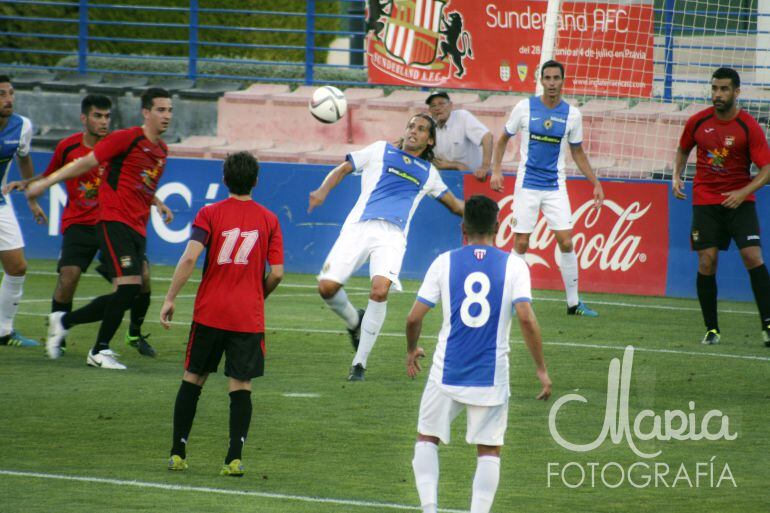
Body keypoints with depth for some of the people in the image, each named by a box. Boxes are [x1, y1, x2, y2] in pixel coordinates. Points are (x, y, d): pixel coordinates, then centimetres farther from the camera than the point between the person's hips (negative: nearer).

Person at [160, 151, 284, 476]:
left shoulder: (209, 214, -2)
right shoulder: (269, 220, 2)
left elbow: (190, 258, -13)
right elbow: (276, 273, -1)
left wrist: (170, 298, -8)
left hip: (209, 313, 0)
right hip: (249, 316, 0)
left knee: (193, 379, 12)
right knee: (241, 386, 2)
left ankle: (178, 453, 12)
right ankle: (235, 458, -8)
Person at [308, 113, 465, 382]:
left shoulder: (428, 172, 26)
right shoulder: (381, 150, 20)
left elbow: (453, 203, 39)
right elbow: (342, 169, 20)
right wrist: (322, 191, 3)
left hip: (393, 236, 0)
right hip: (360, 227, 0)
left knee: (380, 291, -26)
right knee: (327, 287, -14)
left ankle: (360, 363, -13)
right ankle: (355, 322, 21)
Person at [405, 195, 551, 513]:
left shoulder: (445, 263, 0)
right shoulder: (514, 266, -2)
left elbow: (414, 318, -2)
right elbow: (526, 318, -13)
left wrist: (412, 352, 18)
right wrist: (542, 370, -5)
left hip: (447, 374, 0)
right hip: (492, 378, 0)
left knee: (427, 438, 17)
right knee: (489, 451, 10)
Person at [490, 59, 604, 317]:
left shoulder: (572, 114, 1)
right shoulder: (525, 108, -3)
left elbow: (577, 152, 13)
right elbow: (503, 139, 9)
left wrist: (595, 183, 9)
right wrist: (496, 170, -2)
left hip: (555, 187, 1)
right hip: (527, 185, -1)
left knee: (566, 242, -5)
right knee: (520, 243, -2)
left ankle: (573, 302, 5)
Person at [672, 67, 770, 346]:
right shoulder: (697, 122, 0)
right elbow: (683, 149, 21)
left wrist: (743, 192, -23)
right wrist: (677, 176, 6)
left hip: (739, 201, -2)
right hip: (704, 202, 2)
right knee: (707, 263, -5)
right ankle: (711, 329, 5)